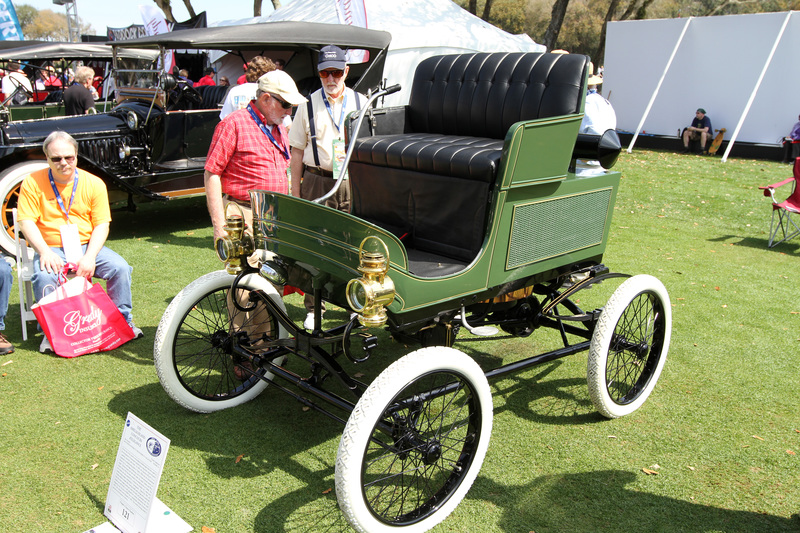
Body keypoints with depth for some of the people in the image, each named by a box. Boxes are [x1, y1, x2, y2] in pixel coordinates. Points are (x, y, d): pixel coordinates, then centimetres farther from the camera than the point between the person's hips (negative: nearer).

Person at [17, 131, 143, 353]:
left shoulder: (94, 183, 0)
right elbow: (26, 221, -6)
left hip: (87, 246, 1)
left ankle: (123, 320, -2)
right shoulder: (32, 183, -2)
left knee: (120, 268, -21)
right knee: (44, 277, -32)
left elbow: (102, 225, -2)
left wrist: (89, 257, -17)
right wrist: (45, 252, -22)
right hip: (52, 249, -1)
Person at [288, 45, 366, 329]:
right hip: (318, 181, -1)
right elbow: (297, 151, 8)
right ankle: (313, 308, 13)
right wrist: (295, 191, 5)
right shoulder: (308, 105, 5)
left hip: (354, 182, 1)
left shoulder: (360, 102, 8)